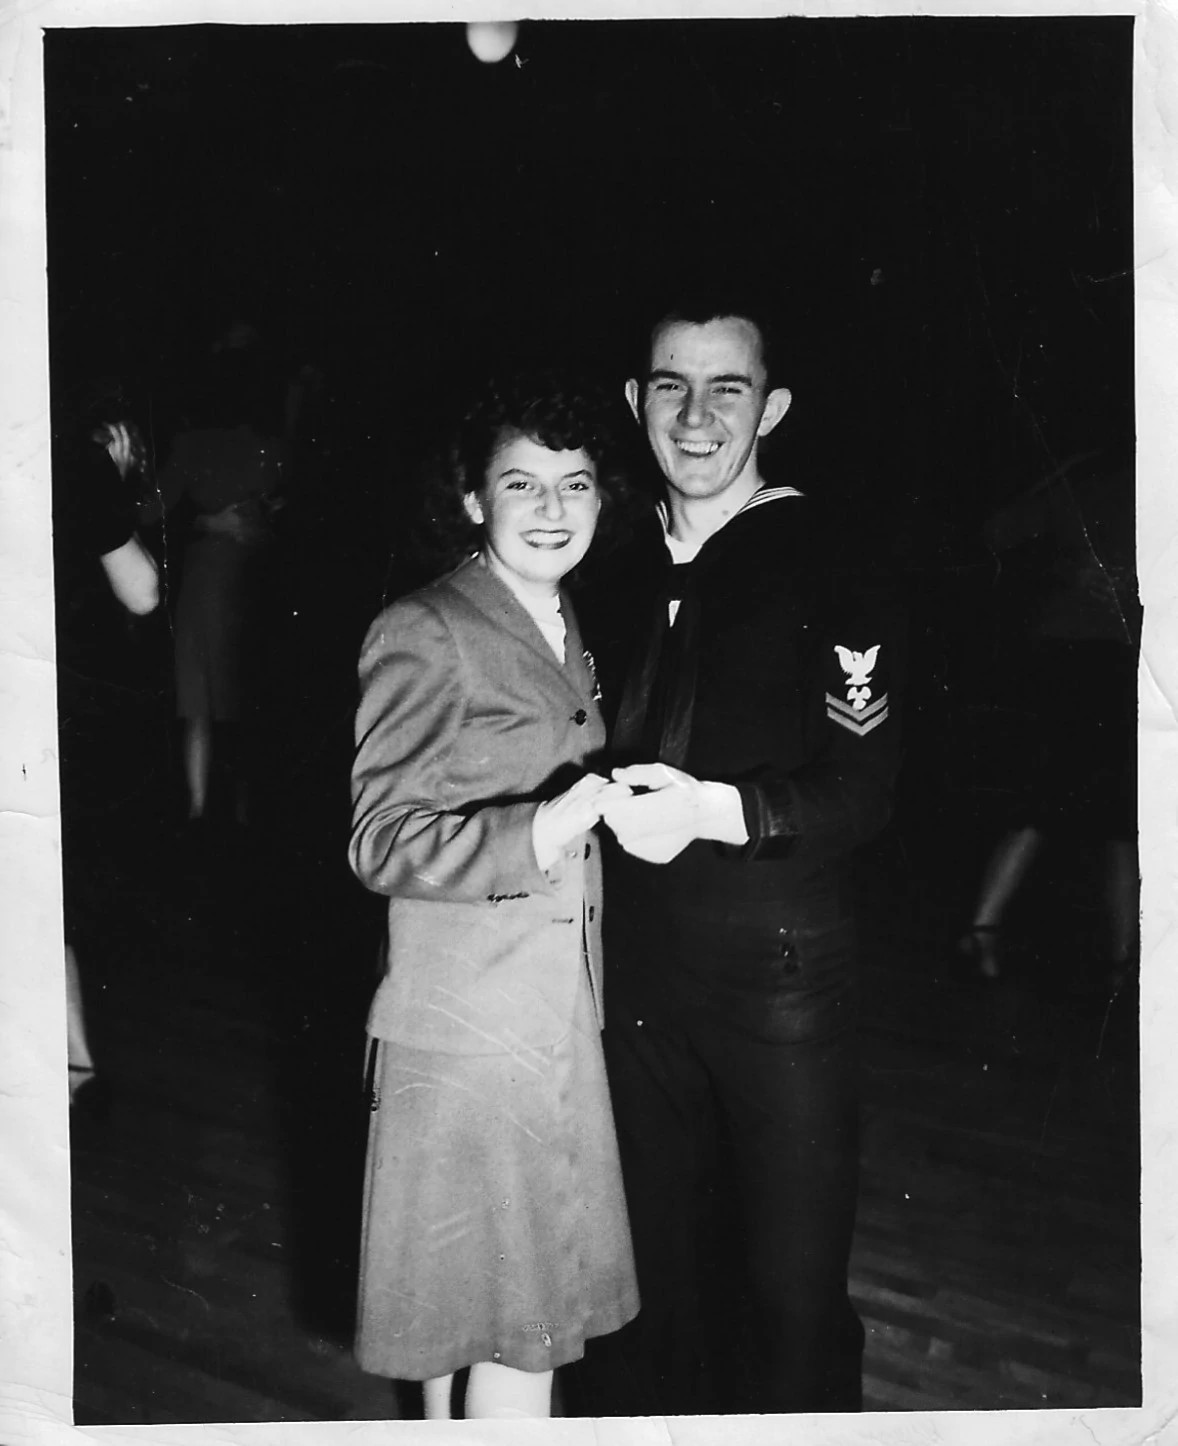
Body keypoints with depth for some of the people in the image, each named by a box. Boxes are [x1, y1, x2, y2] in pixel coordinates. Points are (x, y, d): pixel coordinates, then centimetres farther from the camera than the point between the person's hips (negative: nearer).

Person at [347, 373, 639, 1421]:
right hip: (469, 1026, -7)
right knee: (521, 1326, 1)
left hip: (556, 1010, 8)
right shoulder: (426, 636, -13)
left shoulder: (564, 628, 13)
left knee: (473, 1308, 19)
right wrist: (537, 837, -30)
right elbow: (379, 841, -18)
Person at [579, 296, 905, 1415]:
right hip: (636, 973, 5)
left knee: (791, 1287, 6)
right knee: (656, 1272, 18)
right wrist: (605, 799, 1)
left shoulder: (824, 571, -7)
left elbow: (865, 785, -12)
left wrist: (715, 810, -25)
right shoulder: (620, 575, 11)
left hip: (778, 972, -5)